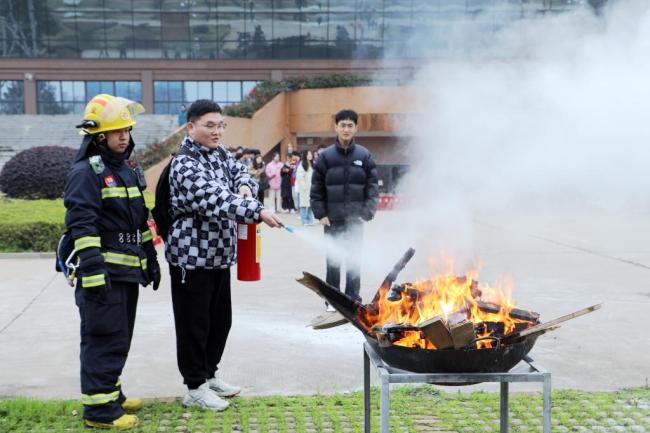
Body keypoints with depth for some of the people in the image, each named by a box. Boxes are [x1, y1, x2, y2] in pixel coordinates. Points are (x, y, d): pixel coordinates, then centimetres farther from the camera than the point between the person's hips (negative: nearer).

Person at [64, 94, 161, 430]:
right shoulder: (85, 172, -11)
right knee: (104, 340, -4)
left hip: (127, 272, 9)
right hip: (103, 273, -9)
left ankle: (111, 393, 30)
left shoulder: (126, 171, 17)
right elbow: (82, 225, -19)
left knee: (120, 339, 17)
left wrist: (150, 260, 21)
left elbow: (141, 222, 22)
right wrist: (93, 271, -25)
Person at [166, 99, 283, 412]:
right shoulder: (185, 164, -17)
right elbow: (214, 200, -29)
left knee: (220, 319, 17)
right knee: (194, 323, 2)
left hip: (220, 253, 9)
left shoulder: (220, 153, 9)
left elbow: (240, 171, 19)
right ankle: (195, 388, 14)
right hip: (193, 255, -8)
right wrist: (257, 212, -37)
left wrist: (245, 186, -6)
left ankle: (209, 374, 33)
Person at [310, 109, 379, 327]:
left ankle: (353, 300, 18)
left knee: (354, 260, 7)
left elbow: (372, 188, 1)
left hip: (355, 219, 0)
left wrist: (367, 213, -7)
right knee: (333, 261, 6)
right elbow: (316, 189, 2)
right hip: (332, 219, 0)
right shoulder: (326, 156, 0)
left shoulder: (364, 156, 1)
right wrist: (320, 214, -4)